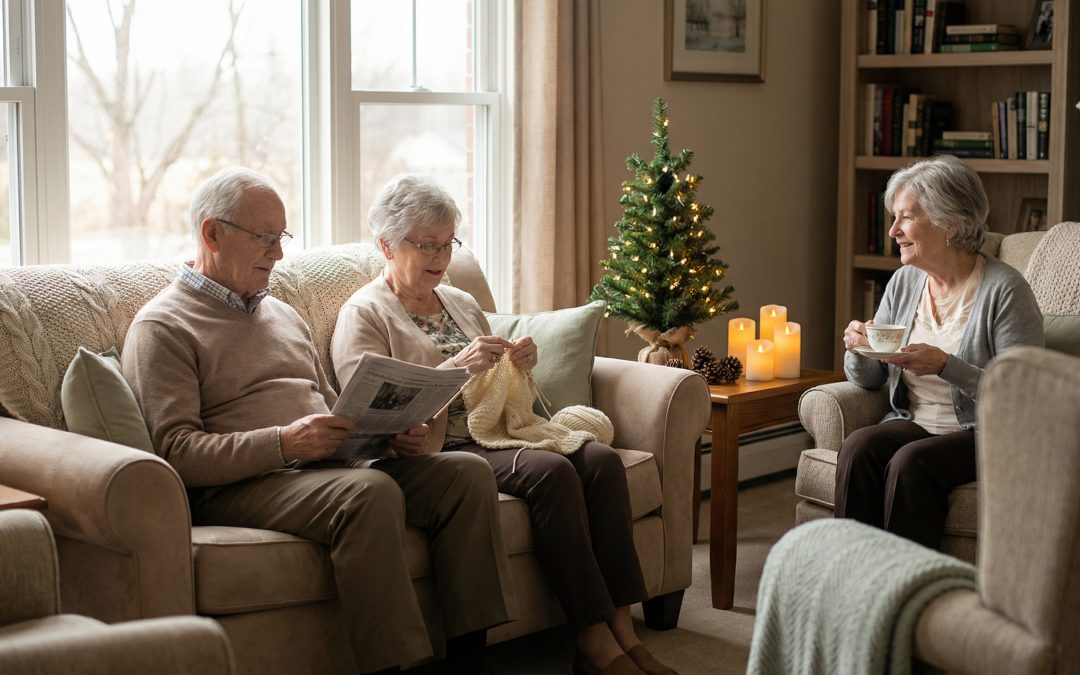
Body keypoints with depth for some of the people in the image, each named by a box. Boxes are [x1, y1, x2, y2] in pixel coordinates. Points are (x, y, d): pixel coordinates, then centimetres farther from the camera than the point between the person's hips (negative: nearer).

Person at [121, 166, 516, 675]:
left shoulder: (283, 315, 26)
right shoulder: (163, 327, 0)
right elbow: (174, 452, -12)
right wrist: (284, 443, -24)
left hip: (324, 470, 8)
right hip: (239, 485, -8)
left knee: (467, 473, -13)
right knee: (371, 493, -35)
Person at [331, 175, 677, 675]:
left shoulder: (462, 304, 23)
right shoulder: (362, 315, 1)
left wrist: (519, 368, 3)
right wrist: (455, 367, -24)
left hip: (494, 437, 7)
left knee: (600, 458, -20)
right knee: (550, 471, -31)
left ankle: (621, 628, -25)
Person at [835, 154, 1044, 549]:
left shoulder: (1005, 290, -12)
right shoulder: (904, 282, 9)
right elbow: (867, 380, 16)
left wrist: (945, 365, -26)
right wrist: (857, 349, -7)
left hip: (984, 432, -5)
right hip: (911, 424, 6)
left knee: (909, 462, -33)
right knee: (857, 448, -25)